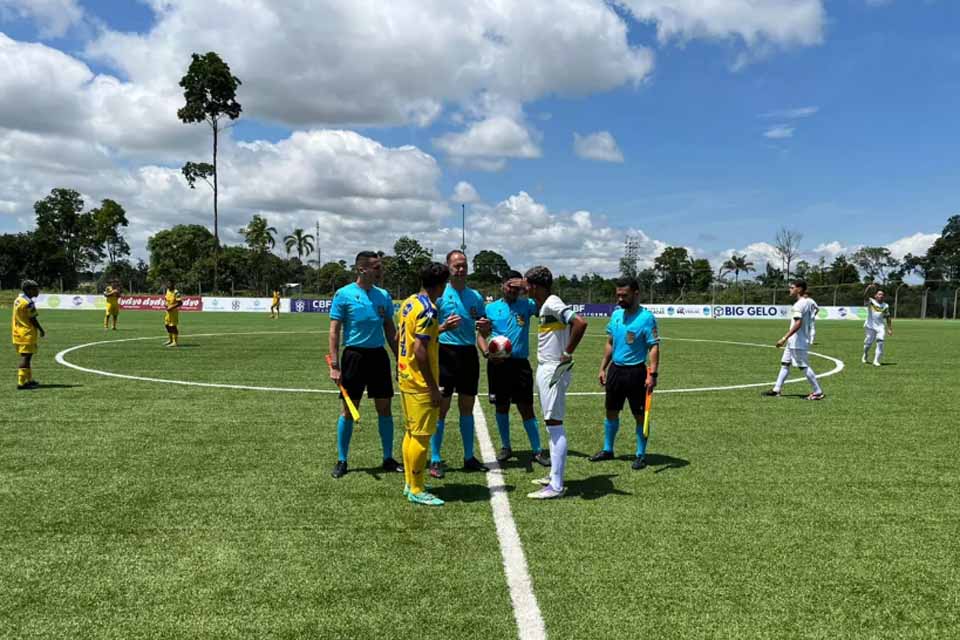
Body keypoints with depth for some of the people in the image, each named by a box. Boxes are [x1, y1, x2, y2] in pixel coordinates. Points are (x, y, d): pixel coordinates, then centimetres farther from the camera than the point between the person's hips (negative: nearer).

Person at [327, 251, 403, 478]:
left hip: (379, 355, 4)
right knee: (348, 410, 3)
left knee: (384, 408, 7)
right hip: (354, 355, -4)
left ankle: (388, 459, 19)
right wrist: (334, 365, -11)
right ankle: (341, 461, 17)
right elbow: (334, 332, -6)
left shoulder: (383, 295, 7)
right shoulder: (343, 294, -6)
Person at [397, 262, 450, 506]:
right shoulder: (428, 310, -19)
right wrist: (434, 388, -20)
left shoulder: (409, 302, 9)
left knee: (411, 432, 16)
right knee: (421, 436, -1)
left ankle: (409, 483, 26)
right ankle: (416, 490, 8)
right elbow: (420, 350, -23)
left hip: (406, 378, 10)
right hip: (420, 384, -10)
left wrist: (441, 329, 26)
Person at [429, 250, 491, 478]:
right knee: (441, 407, -2)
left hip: (469, 354, 5)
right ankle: (435, 460, 7)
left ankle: (469, 457, 22)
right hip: (446, 352, -5)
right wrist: (444, 327, -24)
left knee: (467, 407, 12)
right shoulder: (439, 295, -4)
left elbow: (483, 329, 17)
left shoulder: (475, 296, 10)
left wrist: (486, 326, -6)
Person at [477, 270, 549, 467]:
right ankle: (506, 447, 25)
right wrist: (487, 352, -13)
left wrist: (529, 289, -17)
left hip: (520, 362, -1)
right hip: (498, 363, 1)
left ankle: (537, 450, 8)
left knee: (526, 407, 0)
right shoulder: (491, 308, 6)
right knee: (501, 406, 10)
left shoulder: (526, 305, 5)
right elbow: (481, 335, 6)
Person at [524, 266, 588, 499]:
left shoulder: (552, 303, -15)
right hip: (545, 369, 10)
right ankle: (554, 476, 24)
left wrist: (567, 355, -21)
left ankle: (556, 486, -6)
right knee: (551, 425, 15)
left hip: (553, 371, -10)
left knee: (554, 424, -9)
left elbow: (580, 323, -27)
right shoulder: (543, 306, 14)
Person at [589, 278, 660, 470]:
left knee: (639, 415, 4)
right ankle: (607, 450, 27)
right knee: (611, 411, 13)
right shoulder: (616, 315, 8)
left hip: (635, 371, -6)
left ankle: (641, 455, 15)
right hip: (615, 369, 6)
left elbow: (654, 347, -16)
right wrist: (603, 368, 13)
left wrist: (652, 374, -23)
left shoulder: (646, 317, -12)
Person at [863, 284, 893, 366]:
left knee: (880, 343, -12)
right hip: (870, 326, -2)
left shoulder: (885, 306, 11)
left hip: (881, 326, 2)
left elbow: (888, 318, 18)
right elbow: (865, 296, -20)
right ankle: (865, 355, 34)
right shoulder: (870, 302, 0)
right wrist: (869, 288, -38)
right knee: (868, 343, 3)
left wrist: (890, 329, 14)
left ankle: (876, 361, -9)